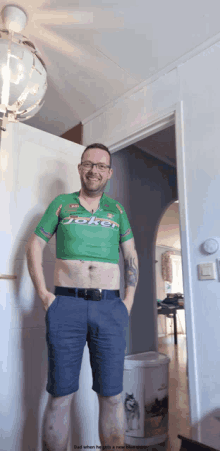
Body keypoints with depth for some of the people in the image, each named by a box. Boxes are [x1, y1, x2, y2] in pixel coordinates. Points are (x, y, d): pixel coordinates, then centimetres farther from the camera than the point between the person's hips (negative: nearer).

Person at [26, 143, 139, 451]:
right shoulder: (61, 204, 9)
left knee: (112, 396, 7)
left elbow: (131, 256, 16)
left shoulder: (117, 210, 13)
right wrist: (42, 293, -1)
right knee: (61, 394, 5)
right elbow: (35, 245, 9)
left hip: (109, 307, 2)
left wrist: (129, 301, 7)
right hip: (66, 305, -1)